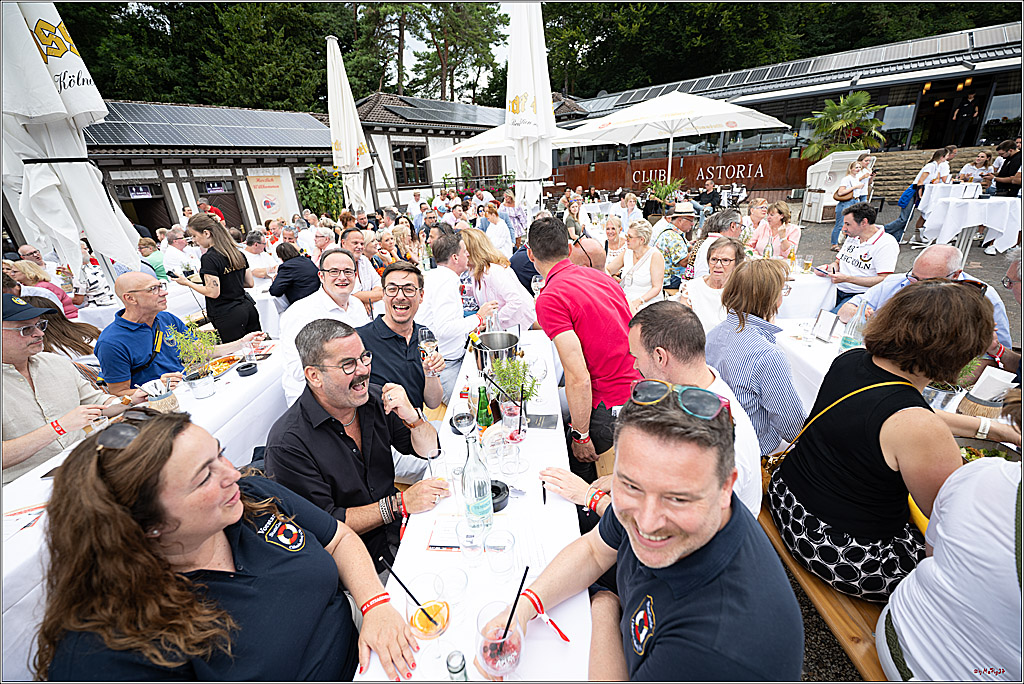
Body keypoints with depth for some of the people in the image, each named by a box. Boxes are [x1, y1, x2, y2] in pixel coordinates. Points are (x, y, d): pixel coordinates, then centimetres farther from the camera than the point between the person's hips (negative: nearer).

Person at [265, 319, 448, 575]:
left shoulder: (374, 398, -3)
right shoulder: (288, 443, -20)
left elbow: (429, 450, 2)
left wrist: (411, 416, -19)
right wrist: (400, 504, -24)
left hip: (398, 526, 6)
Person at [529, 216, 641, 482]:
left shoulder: (549, 299, -18)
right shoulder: (602, 276, 7)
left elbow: (578, 378, -23)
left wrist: (581, 435, -11)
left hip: (611, 409, -8)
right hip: (641, 391, 8)